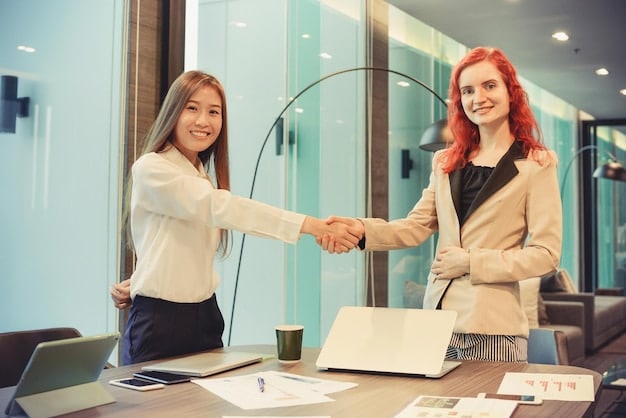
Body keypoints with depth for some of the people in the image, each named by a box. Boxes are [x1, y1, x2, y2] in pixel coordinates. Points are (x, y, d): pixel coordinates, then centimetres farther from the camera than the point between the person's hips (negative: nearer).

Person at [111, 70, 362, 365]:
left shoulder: (203, 179, 14)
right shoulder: (151, 169, -12)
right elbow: (221, 207, -24)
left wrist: (137, 284, -7)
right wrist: (307, 225, -30)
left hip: (205, 316, 7)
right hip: (159, 321, -7)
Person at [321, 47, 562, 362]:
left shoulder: (536, 164, -1)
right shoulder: (446, 162, 14)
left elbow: (546, 255, -6)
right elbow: (417, 227, 5)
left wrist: (472, 261, -11)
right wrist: (363, 229, -12)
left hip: (493, 327, -4)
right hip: (437, 318, 5)